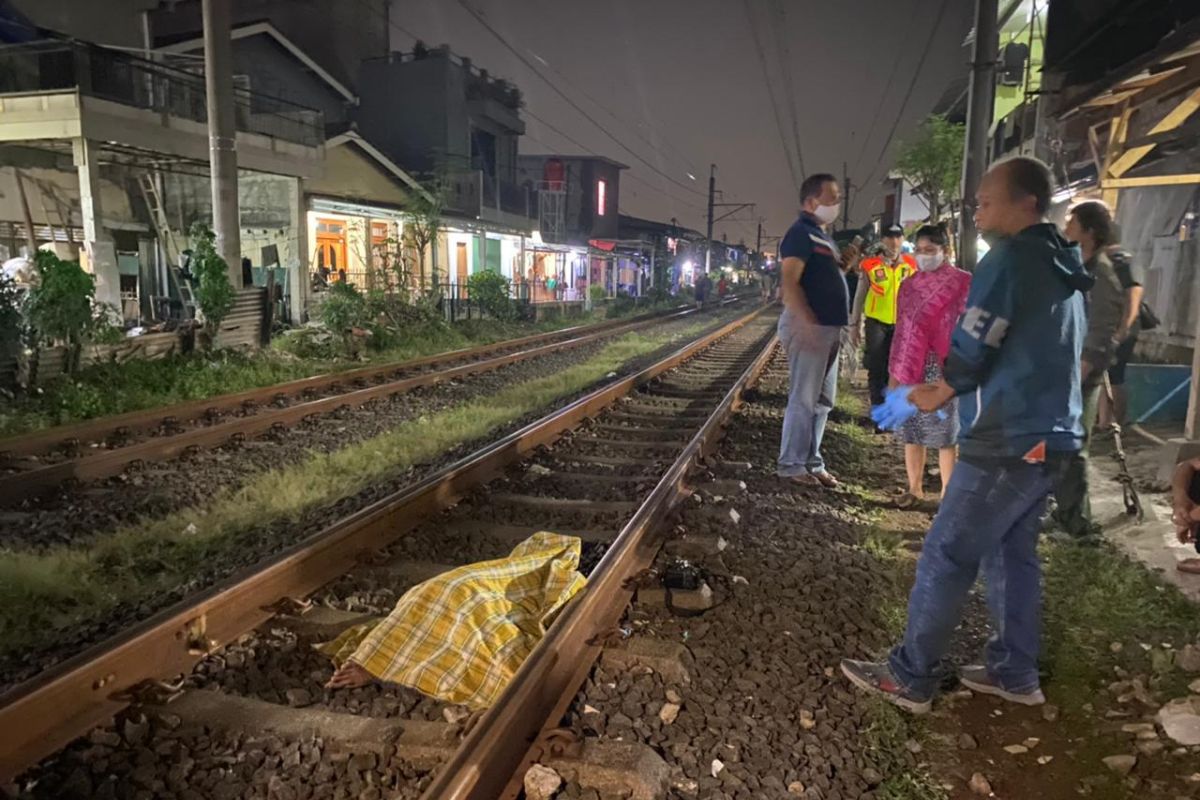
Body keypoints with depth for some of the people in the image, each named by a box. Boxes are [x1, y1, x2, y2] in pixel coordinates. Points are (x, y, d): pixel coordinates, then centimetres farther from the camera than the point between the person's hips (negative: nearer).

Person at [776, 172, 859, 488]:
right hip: (808, 326, -10)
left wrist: (843, 262, 9)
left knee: (822, 401, 12)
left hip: (828, 327, 10)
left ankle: (812, 462, 20)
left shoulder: (822, 235, 19)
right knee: (804, 399, -6)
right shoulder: (801, 232, -10)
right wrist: (808, 323, -28)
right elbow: (789, 282, -20)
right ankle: (791, 465, 2)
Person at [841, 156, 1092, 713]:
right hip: (1048, 437, 9)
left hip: (1009, 441, -9)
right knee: (1011, 554, 17)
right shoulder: (1064, 269, 16)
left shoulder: (1010, 258, -12)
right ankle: (1014, 673, 27)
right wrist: (939, 394, 15)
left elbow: (969, 352, -15)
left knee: (945, 557, -2)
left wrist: (920, 396, 4)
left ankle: (909, 678, 8)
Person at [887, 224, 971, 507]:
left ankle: (948, 492, 8)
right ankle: (915, 487, 17)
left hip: (943, 368, -4)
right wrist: (893, 372, 11)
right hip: (910, 367, 4)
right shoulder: (909, 285, 12)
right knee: (911, 430, 7)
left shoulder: (963, 282, -1)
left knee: (945, 431, 0)